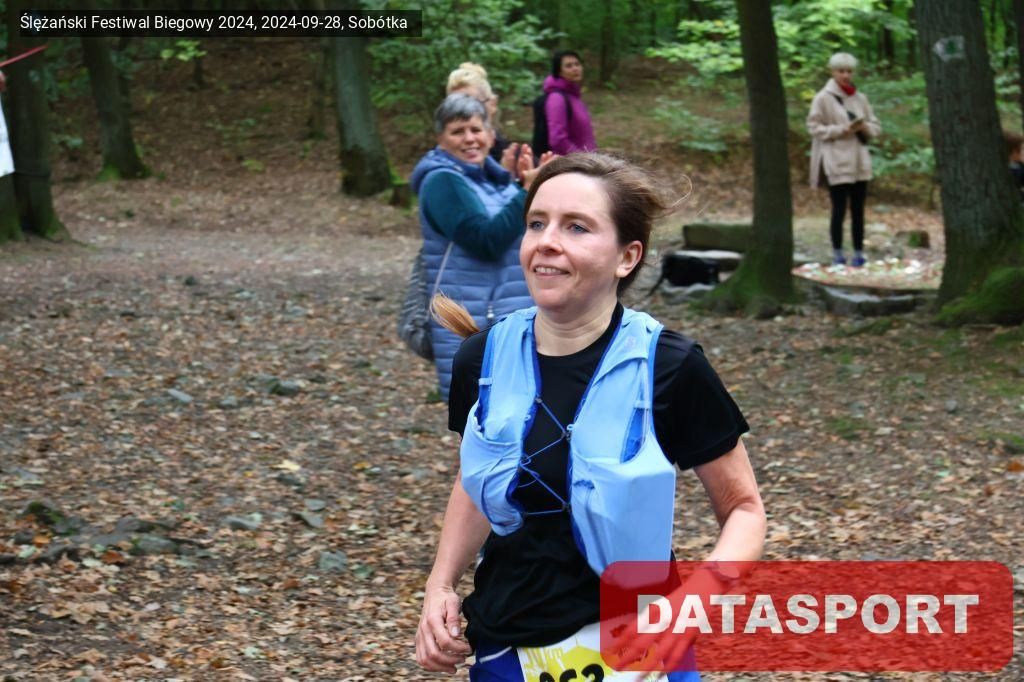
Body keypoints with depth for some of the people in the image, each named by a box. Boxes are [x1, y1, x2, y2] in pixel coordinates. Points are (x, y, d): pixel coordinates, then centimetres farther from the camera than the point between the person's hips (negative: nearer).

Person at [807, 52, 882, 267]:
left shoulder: (860, 98, 11)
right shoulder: (823, 98, -3)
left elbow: (876, 127, 16)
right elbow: (814, 127, -6)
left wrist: (865, 127, -7)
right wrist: (842, 130, -16)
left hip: (859, 162, 5)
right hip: (836, 162, -5)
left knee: (858, 209, 6)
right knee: (839, 209, -4)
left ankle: (859, 253, 12)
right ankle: (837, 254, 7)